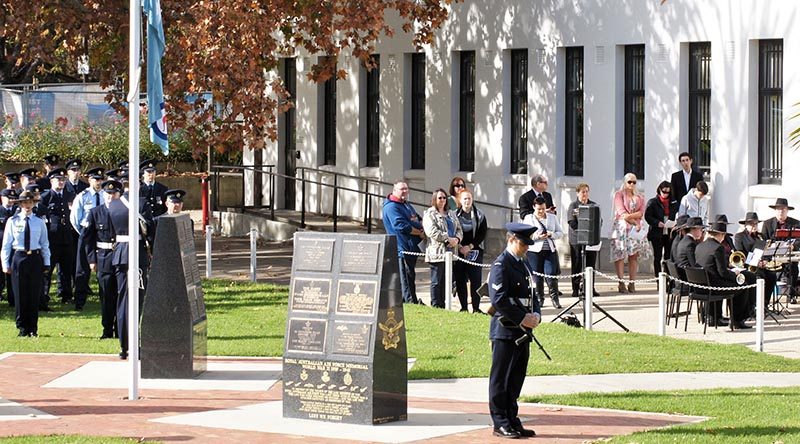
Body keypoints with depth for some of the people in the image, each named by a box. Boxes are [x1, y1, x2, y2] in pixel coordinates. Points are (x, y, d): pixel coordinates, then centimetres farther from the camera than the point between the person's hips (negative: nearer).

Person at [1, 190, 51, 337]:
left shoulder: (39, 223, 6)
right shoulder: (12, 221, 1)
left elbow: (45, 244, 11)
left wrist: (46, 263, 7)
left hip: (35, 259, 1)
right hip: (18, 258, -1)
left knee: (35, 294, 3)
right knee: (20, 294, 1)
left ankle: (33, 328, 11)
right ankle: (22, 328, 8)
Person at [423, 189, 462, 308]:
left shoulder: (451, 214, 20)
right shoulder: (429, 214, -4)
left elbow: (459, 229, 18)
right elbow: (432, 231, -16)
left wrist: (457, 239, -4)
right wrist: (448, 239, -17)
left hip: (450, 251, 7)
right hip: (437, 252, -7)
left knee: (445, 281, 10)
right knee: (436, 281, -4)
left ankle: (442, 305, 15)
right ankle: (435, 306, -1)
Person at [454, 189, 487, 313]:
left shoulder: (479, 215, 4)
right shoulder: (455, 215, 3)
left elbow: (482, 234, 1)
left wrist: (470, 246, -9)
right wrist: (459, 247, -9)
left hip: (474, 252, 0)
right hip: (459, 251, 0)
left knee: (476, 280, -5)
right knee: (460, 280, 1)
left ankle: (476, 307, -1)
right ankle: (463, 307, 7)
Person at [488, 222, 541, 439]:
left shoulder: (523, 265, 16)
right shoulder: (501, 265, -12)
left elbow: (531, 294, 20)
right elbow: (499, 299, -19)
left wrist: (536, 314, 1)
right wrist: (522, 318, -17)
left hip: (522, 331, 9)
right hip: (505, 331, -9)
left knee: (516, 378, 12)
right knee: (501, 379, -2)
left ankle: (512, 421, 17)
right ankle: (500, 423, 1)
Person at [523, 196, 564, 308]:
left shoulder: (553, 217, 12)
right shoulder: (528, 218, 6)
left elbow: (560, 233, 12)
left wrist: (552, 234, -9)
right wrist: (536, 236, -16)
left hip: (550, 250, 1)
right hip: (535, 251, -1)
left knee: (551, 275, -10)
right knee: (537, 277, 0)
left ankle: (554, 298, -1)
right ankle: (539, 298, 13)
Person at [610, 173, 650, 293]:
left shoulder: (639, 197, 18)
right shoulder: (619, 195, 5)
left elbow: (641, 213, 4)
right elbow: (621, 212, -6)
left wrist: (629, 216, -13)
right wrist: (634, 223, -13)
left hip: (635, 229, 4)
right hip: (621, 227, -4)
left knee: (634, 255, -2)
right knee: (620, 255, -9)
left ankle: (632, 283, -2)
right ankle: (621, 283, -10)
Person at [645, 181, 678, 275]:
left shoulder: (674, 203, 10)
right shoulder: (652, 202, 0)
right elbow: (647, 216, -4)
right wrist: (657, 223, -18)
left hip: (670, 234, 2)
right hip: (657, 234, -2)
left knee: (669, 256, 1)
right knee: (657, 257, 2)